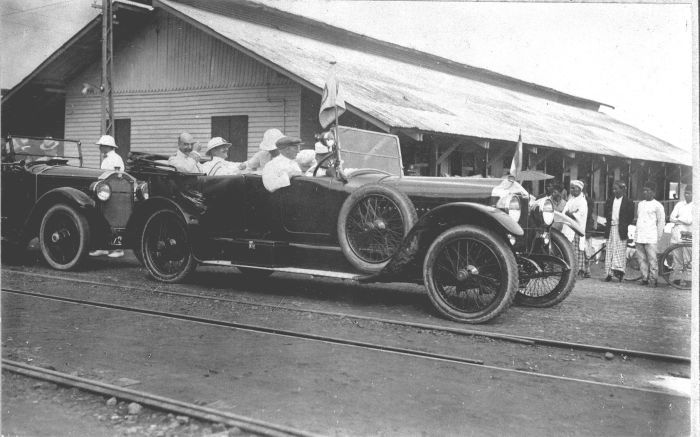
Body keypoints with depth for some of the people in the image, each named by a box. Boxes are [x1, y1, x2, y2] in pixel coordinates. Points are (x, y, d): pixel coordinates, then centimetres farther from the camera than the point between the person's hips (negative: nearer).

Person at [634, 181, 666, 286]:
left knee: (652, 259, -7)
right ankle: (644, 278, 11)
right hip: (639, 237, 6)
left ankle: (653, 279, -2)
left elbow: (661, 221, 0)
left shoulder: (657, 205, -1)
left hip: (651, 238, -6)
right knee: (641, 259, 5)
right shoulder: (640, 204, 16)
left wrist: (658, 236, -3)